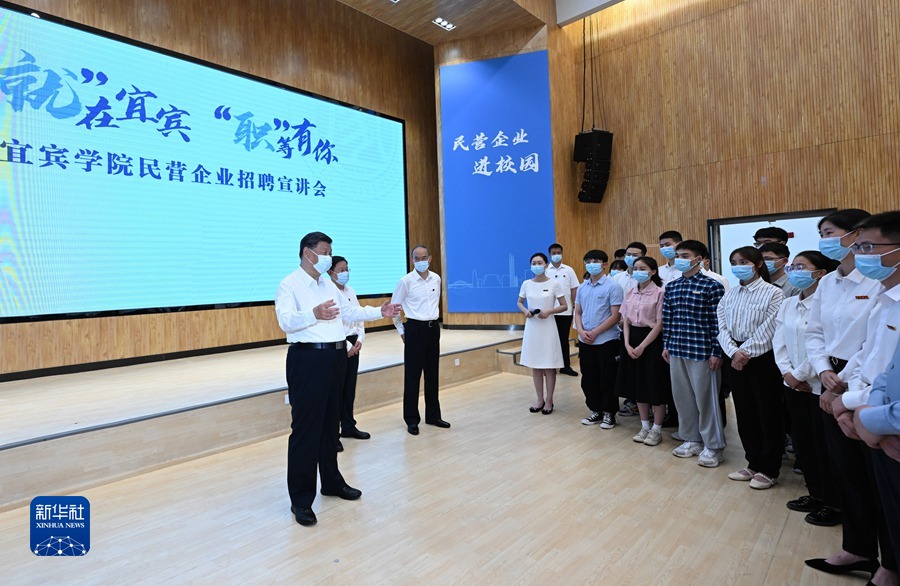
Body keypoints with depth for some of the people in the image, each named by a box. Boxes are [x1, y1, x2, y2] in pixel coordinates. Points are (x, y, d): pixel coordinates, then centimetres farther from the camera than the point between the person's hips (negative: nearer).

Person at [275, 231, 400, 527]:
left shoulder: (329, 284, 16)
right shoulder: (289, 285, -9)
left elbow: (350, 311, 22)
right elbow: (286, 321, -23)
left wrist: (379, 312, 12)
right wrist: (314, 314, -42)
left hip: (336, 356, 8)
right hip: (308, 359, -8)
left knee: (330, 423, 17)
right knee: (306, 428, -2)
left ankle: (332, 481, 33)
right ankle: (301, 499, 10)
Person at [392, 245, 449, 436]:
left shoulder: (436, 279, 4)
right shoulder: (406, 281, -10)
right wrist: (401, 331, 2)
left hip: (433, 328, 5)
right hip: (415, 329, -5)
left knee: (432, 374, 12)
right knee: (412, 375, 1)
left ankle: (433, 415, 24)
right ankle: (412, 420, 12)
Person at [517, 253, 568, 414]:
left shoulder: (554, 284, -6)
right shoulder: (526, 284, 3)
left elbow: (564, 306, -2)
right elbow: (519, 302, 16)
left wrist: (549, 312, -18)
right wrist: (525, 310, -5)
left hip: (548, 327, -3)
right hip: (532, 327, 3)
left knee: (549, 366, 3)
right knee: (535, 365, 10)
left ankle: (549, 401, 17)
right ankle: (540, 400, 23)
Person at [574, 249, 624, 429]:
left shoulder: (612, 287, -8)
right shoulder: (582, 287, 9)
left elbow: (615, 316, -12)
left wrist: (594, 333, -15)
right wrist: (581, 331, -6)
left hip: (606, 341, -5)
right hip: (585, 341, 5)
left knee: (607, 380, 5)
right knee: (588, 379, 12)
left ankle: (609, 413, 19)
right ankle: (596, 411, 27)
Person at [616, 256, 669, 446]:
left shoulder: (659, 293, -10)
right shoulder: (630, 294, 8)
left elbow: (659, 324, -13)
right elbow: (626, 321, 8)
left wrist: (642, 346, -16)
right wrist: (627, 344, -5)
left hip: (652, 341, -6)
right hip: (632, 339, 6)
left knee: (655, 385, 2)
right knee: (638, 384, 11)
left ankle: (656, 429, 16)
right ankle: (644, 426, 25)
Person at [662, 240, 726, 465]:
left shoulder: (712, 286, -8)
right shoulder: (671, 287, 8)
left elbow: (717, 321, -10)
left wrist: (716, 352, -12)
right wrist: (666, 345, 11)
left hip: (701, 351, -6)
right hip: (676, 350, 6)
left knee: (705, 398, 4)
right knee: (682, 396, 13)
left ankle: (713, 446, 19)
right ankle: (692, 439, 29)